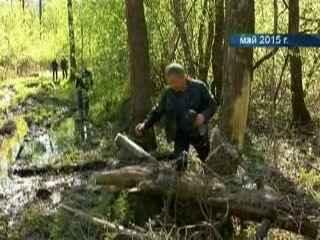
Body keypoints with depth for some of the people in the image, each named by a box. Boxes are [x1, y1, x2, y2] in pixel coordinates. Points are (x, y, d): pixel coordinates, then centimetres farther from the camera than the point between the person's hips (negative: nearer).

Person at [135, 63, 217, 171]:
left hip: (198, 133, 0)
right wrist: (145, 124, -17)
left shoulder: (199, 87, -14)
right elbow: (158, 111, -1)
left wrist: (204, 115, -28)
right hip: (180, 134, 0)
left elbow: (212, 104, -7)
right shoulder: (168, 93, -10)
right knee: (179, 166, -5)